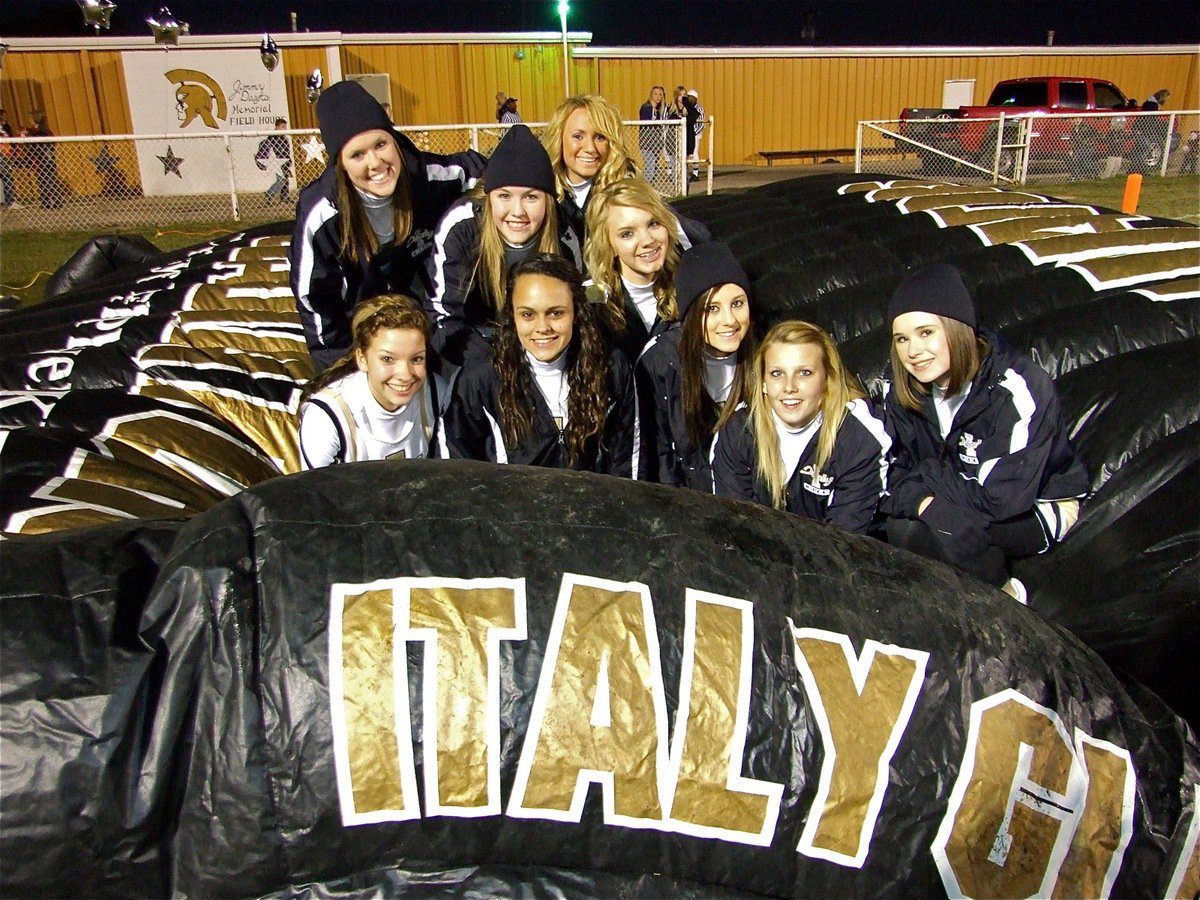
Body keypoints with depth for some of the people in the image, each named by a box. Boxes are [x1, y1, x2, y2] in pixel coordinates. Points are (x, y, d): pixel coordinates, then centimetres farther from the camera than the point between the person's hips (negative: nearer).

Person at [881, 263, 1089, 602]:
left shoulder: (1015, 388, -28)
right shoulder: (905, 391, -8)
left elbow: (1002, 499, -31)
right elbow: (894, 473, -6)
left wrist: (925, 474, -19)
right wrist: (921, 500, -28)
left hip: (1038, 507, -6)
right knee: (898, 522, -24)